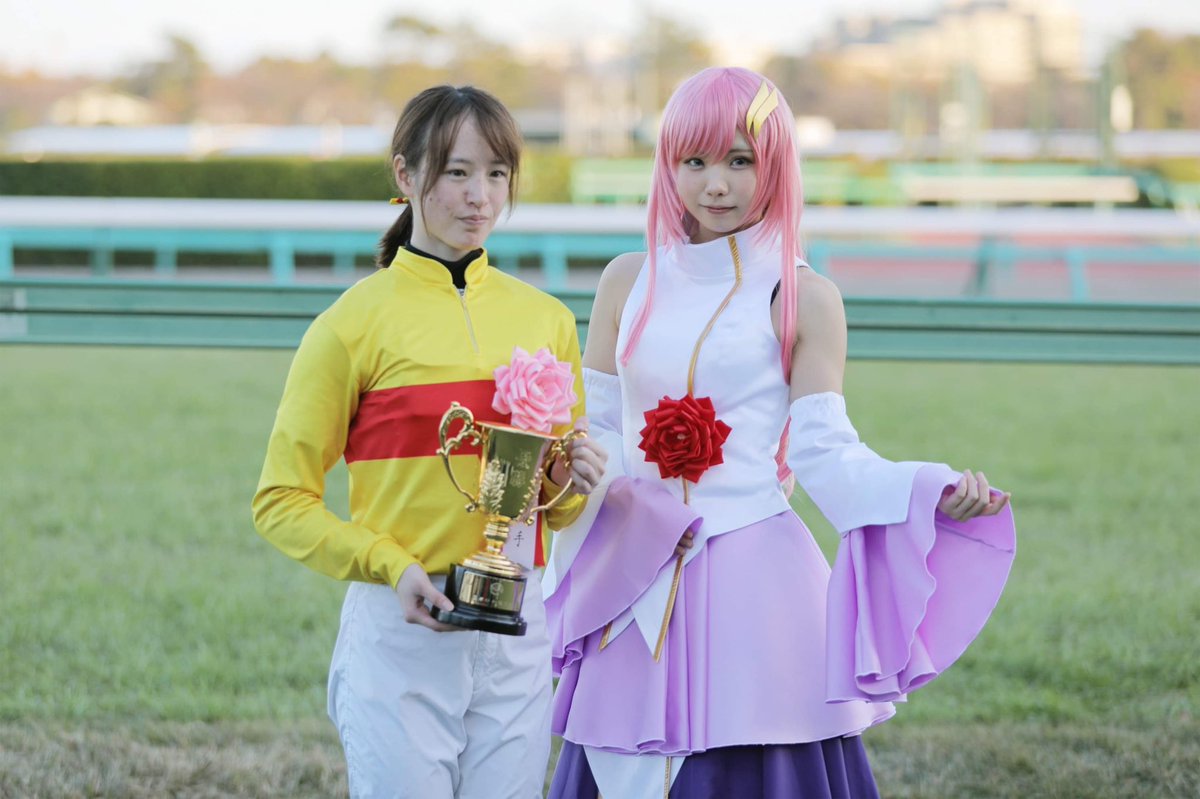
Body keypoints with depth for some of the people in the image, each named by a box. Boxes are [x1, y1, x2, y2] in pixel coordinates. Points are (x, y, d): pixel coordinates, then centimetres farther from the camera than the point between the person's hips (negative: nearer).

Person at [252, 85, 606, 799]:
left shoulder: (545, 319, 10)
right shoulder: (356, 322, -4)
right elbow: (283, 501, -3)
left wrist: (569, 484, -2)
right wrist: (393, 566, -16)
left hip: (518, 637, 4)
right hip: (401, 631, -4)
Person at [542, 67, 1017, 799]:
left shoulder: (803, 300, -1)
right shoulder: (630, 283, 9)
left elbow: (824, 454, -5)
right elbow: (595, 429, 14)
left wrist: (936, 496, -20)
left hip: (756, 591, -3)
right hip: (638, 597, 3)